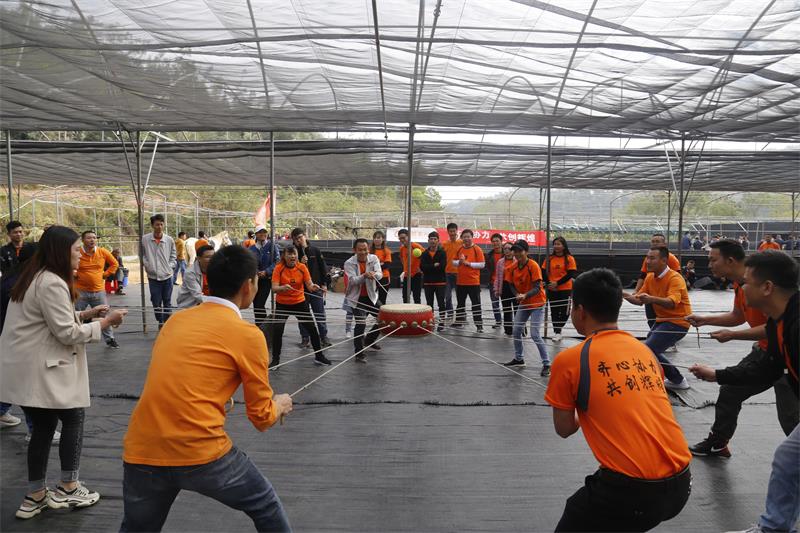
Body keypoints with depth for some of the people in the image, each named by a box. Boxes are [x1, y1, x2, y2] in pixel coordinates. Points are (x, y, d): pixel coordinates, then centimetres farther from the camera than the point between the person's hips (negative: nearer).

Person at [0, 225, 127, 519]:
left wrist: (84, 314, 10)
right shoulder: (52, 284, -20)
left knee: (43, 426, 14)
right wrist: (105, 322, -10)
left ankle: (35, 496, 23)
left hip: (26, 368, 10)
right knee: (74, 417, 4)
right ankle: (67, 489, 14)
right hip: (39, 370, -10)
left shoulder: (36, 277, 13)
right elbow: (67, 333, -18)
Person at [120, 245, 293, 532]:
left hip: (141, 452, 6)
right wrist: (280, 405, 24)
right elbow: (262, 417, 2)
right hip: (201, 452, -5)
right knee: (267, 509, 20)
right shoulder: (247, 334, -5)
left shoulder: (177, 320, 12)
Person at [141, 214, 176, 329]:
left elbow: (174, 255, 10)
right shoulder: (145, 239, -7)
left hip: (167, 276, 1)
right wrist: (147, 265, -6)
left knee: (167, 302, 9)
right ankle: (160, 323, 23)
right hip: (153, 277, -1)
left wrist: (170, 266, 0)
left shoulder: (169, 240, -3)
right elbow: (141, 254, 6)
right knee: (156, 302, 6)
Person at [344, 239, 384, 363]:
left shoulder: (373, 258, -5)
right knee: (360, 324, -15)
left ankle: (369, 340, 33)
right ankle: (359, 353, -3)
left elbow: (379, 274, -20)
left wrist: (374, 274, -45)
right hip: (357, 299, -4)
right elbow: (353, 280, -26)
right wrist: (364, 276, -46)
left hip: (371, 296, 4)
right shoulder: (349, 263, -13)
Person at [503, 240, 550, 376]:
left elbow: (537, 288, -24)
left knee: (535, 335, -14)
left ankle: (546, 364, -3)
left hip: (537, 304, -7)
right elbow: (512, 285, 7)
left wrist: (525, 295, -40)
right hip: (523, 303, 7)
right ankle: (519, 359, 29)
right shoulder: (514, 267, -1)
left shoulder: (533, 266, -20)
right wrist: (517, 295, -12)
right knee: (516, 331, 10)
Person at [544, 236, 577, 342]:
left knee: (564, 312, -1)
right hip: (552, 290, 3)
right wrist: (549, 284, -10)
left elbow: (571, 274, -11)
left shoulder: (569, 258, -5)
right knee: (554, 311, 8)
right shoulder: (549, 258, 5)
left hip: (565, 289, -3)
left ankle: (558, 331, 15)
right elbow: (544, 273, 6)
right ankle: (556, 332, 19)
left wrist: (557, 283, -17)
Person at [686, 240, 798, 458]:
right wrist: (705, 319, 7)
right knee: (730, 391, 15)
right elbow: (737, 316, 18)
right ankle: (717, 444, 31)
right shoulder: (739, 284, 3)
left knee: (790, 418, -7)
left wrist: (732, 335, -24)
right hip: (764, 351, 10)